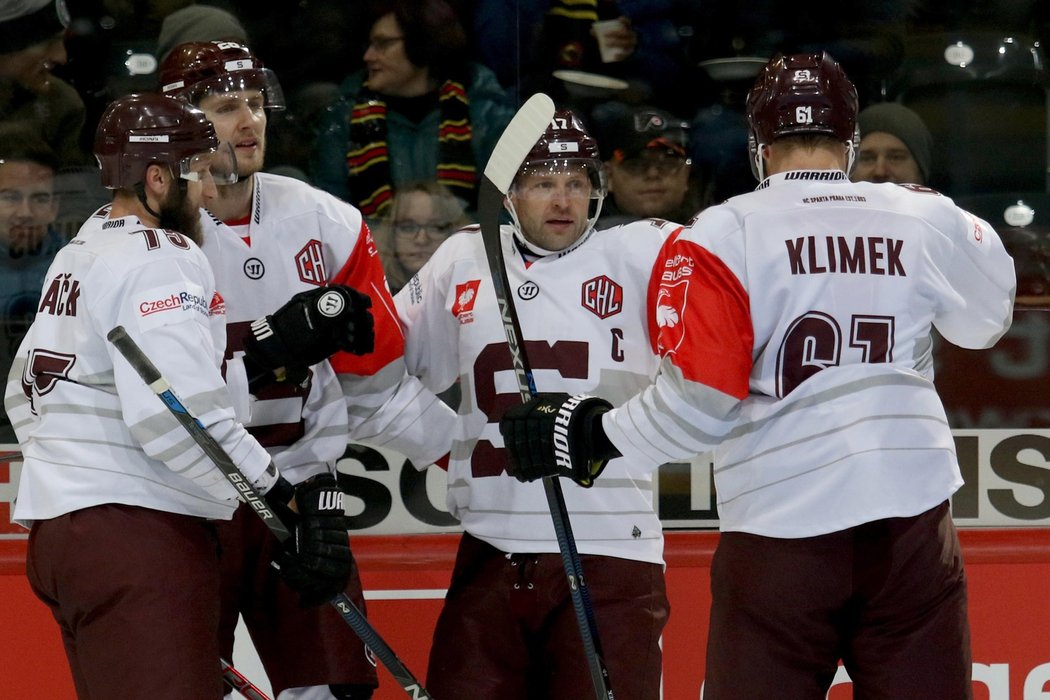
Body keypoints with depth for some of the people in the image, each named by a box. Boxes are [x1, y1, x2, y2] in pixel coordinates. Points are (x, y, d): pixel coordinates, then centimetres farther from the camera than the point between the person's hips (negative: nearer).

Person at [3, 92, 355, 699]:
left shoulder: (77, 255, 20)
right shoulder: (162, 260, -12)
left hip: (55, 528, 11)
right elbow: (177, 415, -22)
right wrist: (287, 499, -19)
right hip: (137, 535, -10)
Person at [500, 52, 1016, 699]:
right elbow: (987, 321, 23)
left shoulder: (724, 234, -4)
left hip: (778, 530, -2)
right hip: (911, 523, 2)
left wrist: (592, 435, 3)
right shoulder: (928, 221, 4)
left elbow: (700, 400, -11)